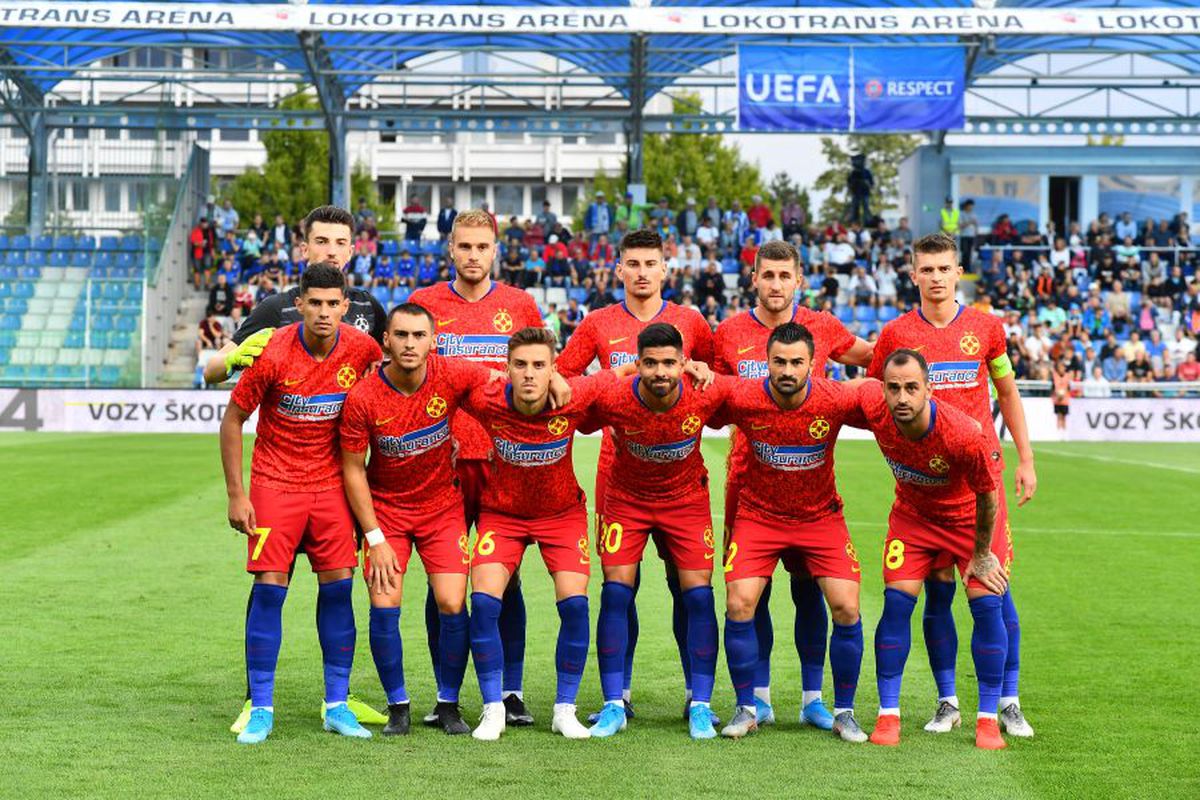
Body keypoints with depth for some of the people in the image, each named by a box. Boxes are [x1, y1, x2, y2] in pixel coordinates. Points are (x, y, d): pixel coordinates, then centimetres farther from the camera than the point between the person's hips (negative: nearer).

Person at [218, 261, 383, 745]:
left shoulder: (362, 349, -8)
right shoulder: (274, 355, -16)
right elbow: (232, 420, -5)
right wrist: (235, 495, -9)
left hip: (331, 483, 3)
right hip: (275, 483, -3)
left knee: (338, 587, 1)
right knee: (268, 588, -6)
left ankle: (337, 705, 10)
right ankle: (261, 709, 2)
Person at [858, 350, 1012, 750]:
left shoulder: (965, 435, -38)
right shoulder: (873, 406, -29)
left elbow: (987, 494, -21)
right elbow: (858, 384, -3)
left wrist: (982, 554, -10)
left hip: (970, 516, -3)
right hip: (913, 514, 3)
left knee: (987, 605, -10)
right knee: (897, 602, -8)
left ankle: (988, 718, 2)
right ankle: (888, 714, 1)